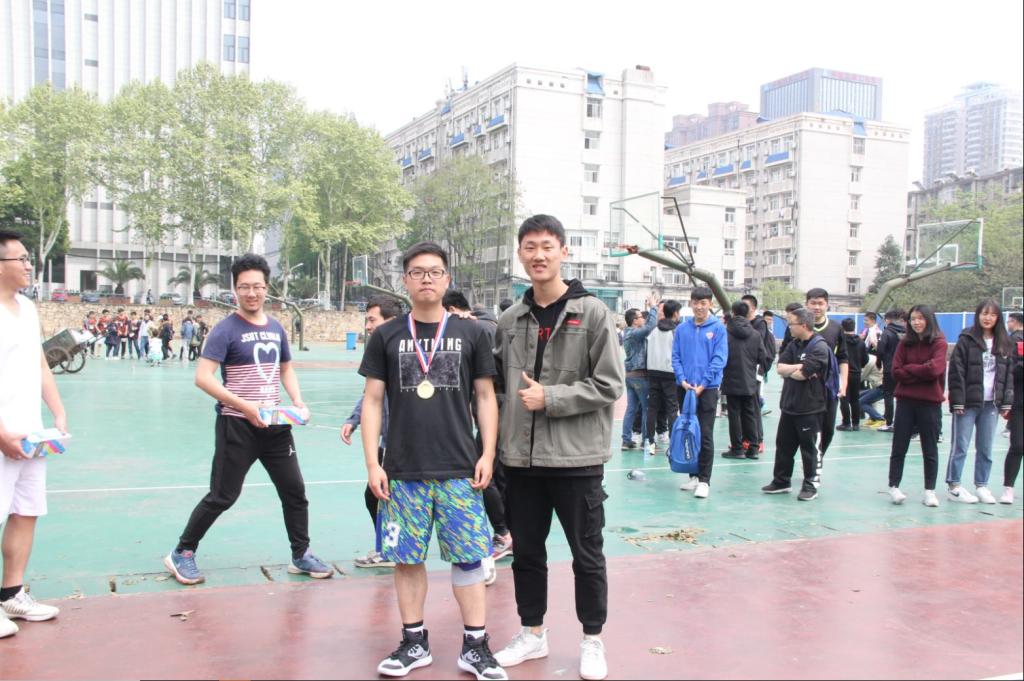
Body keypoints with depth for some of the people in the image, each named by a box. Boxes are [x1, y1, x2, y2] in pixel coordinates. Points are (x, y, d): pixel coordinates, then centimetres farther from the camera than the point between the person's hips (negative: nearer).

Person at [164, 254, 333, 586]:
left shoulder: (276, 328, 9)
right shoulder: (226, 329, -10)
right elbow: (203, 377, -17)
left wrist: (297, 400, 4)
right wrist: (244, 406, -24)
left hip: (275, 424, 6)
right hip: (237, 425, -6)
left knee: (295, 490, 9)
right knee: (222, 496, 1)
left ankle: (301, 555, 23)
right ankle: (181, 553, 20)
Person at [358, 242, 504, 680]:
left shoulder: (471, 333, 4)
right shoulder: (386, 336, 5)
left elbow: (485, 397, 6)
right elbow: (372, 401, 5)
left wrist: (487, 455, -1)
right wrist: (372, 463, -1)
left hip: (460, 471, -1)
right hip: (402, 472, 1)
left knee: (468, 557, 3)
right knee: (407, 558, 8)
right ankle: (414, 642, 24)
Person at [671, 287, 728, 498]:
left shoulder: (718, 328, -4)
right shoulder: (682, 328, 6)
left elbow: (719, 359, -8)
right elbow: (675, 356, 5)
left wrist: (702, 385, -13)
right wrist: (683, 380, -9)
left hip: (708, 388, -4)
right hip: (685, 388, 4)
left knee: (705, 436, -4)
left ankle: (704, 480, 1)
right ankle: (693, 475, 21)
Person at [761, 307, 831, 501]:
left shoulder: (819, 347, -15)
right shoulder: (793, 344, 9)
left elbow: (801, 374, -22)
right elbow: (779, 368, -1)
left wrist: (788, 371, -6)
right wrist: (799, 367, -14)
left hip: (809, 407, -7)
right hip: (789, 404, 7)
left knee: (808, 447, 5)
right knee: (783, 444, 13)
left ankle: (809, 485, 17)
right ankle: (781, 481, 25)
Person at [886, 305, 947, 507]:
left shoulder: (939, 342, -3)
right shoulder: (905, 343, 6)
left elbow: (934, 369, -17)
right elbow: (896, 372, -2)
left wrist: (909, 369, -6)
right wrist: (921, 373, -11)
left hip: (930, 402, -2)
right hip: (906, 401, 2)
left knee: (930, 450, 7)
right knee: (899, 447, 5)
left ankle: (930, 491, 15)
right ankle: (893, 487, 10)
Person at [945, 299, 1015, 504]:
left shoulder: (1004, 343, 9)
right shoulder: (967, 339, -4)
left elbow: (1009, 374, 10)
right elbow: (956, 371, -8)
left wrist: (1006, 402, 4)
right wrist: (957, 401, -13)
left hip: (991, 404, 4)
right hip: (968, 402, -4)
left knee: (986, 448, 10)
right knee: (960, 446, 0)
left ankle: (982, 485, 19)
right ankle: (953, 486, 7)